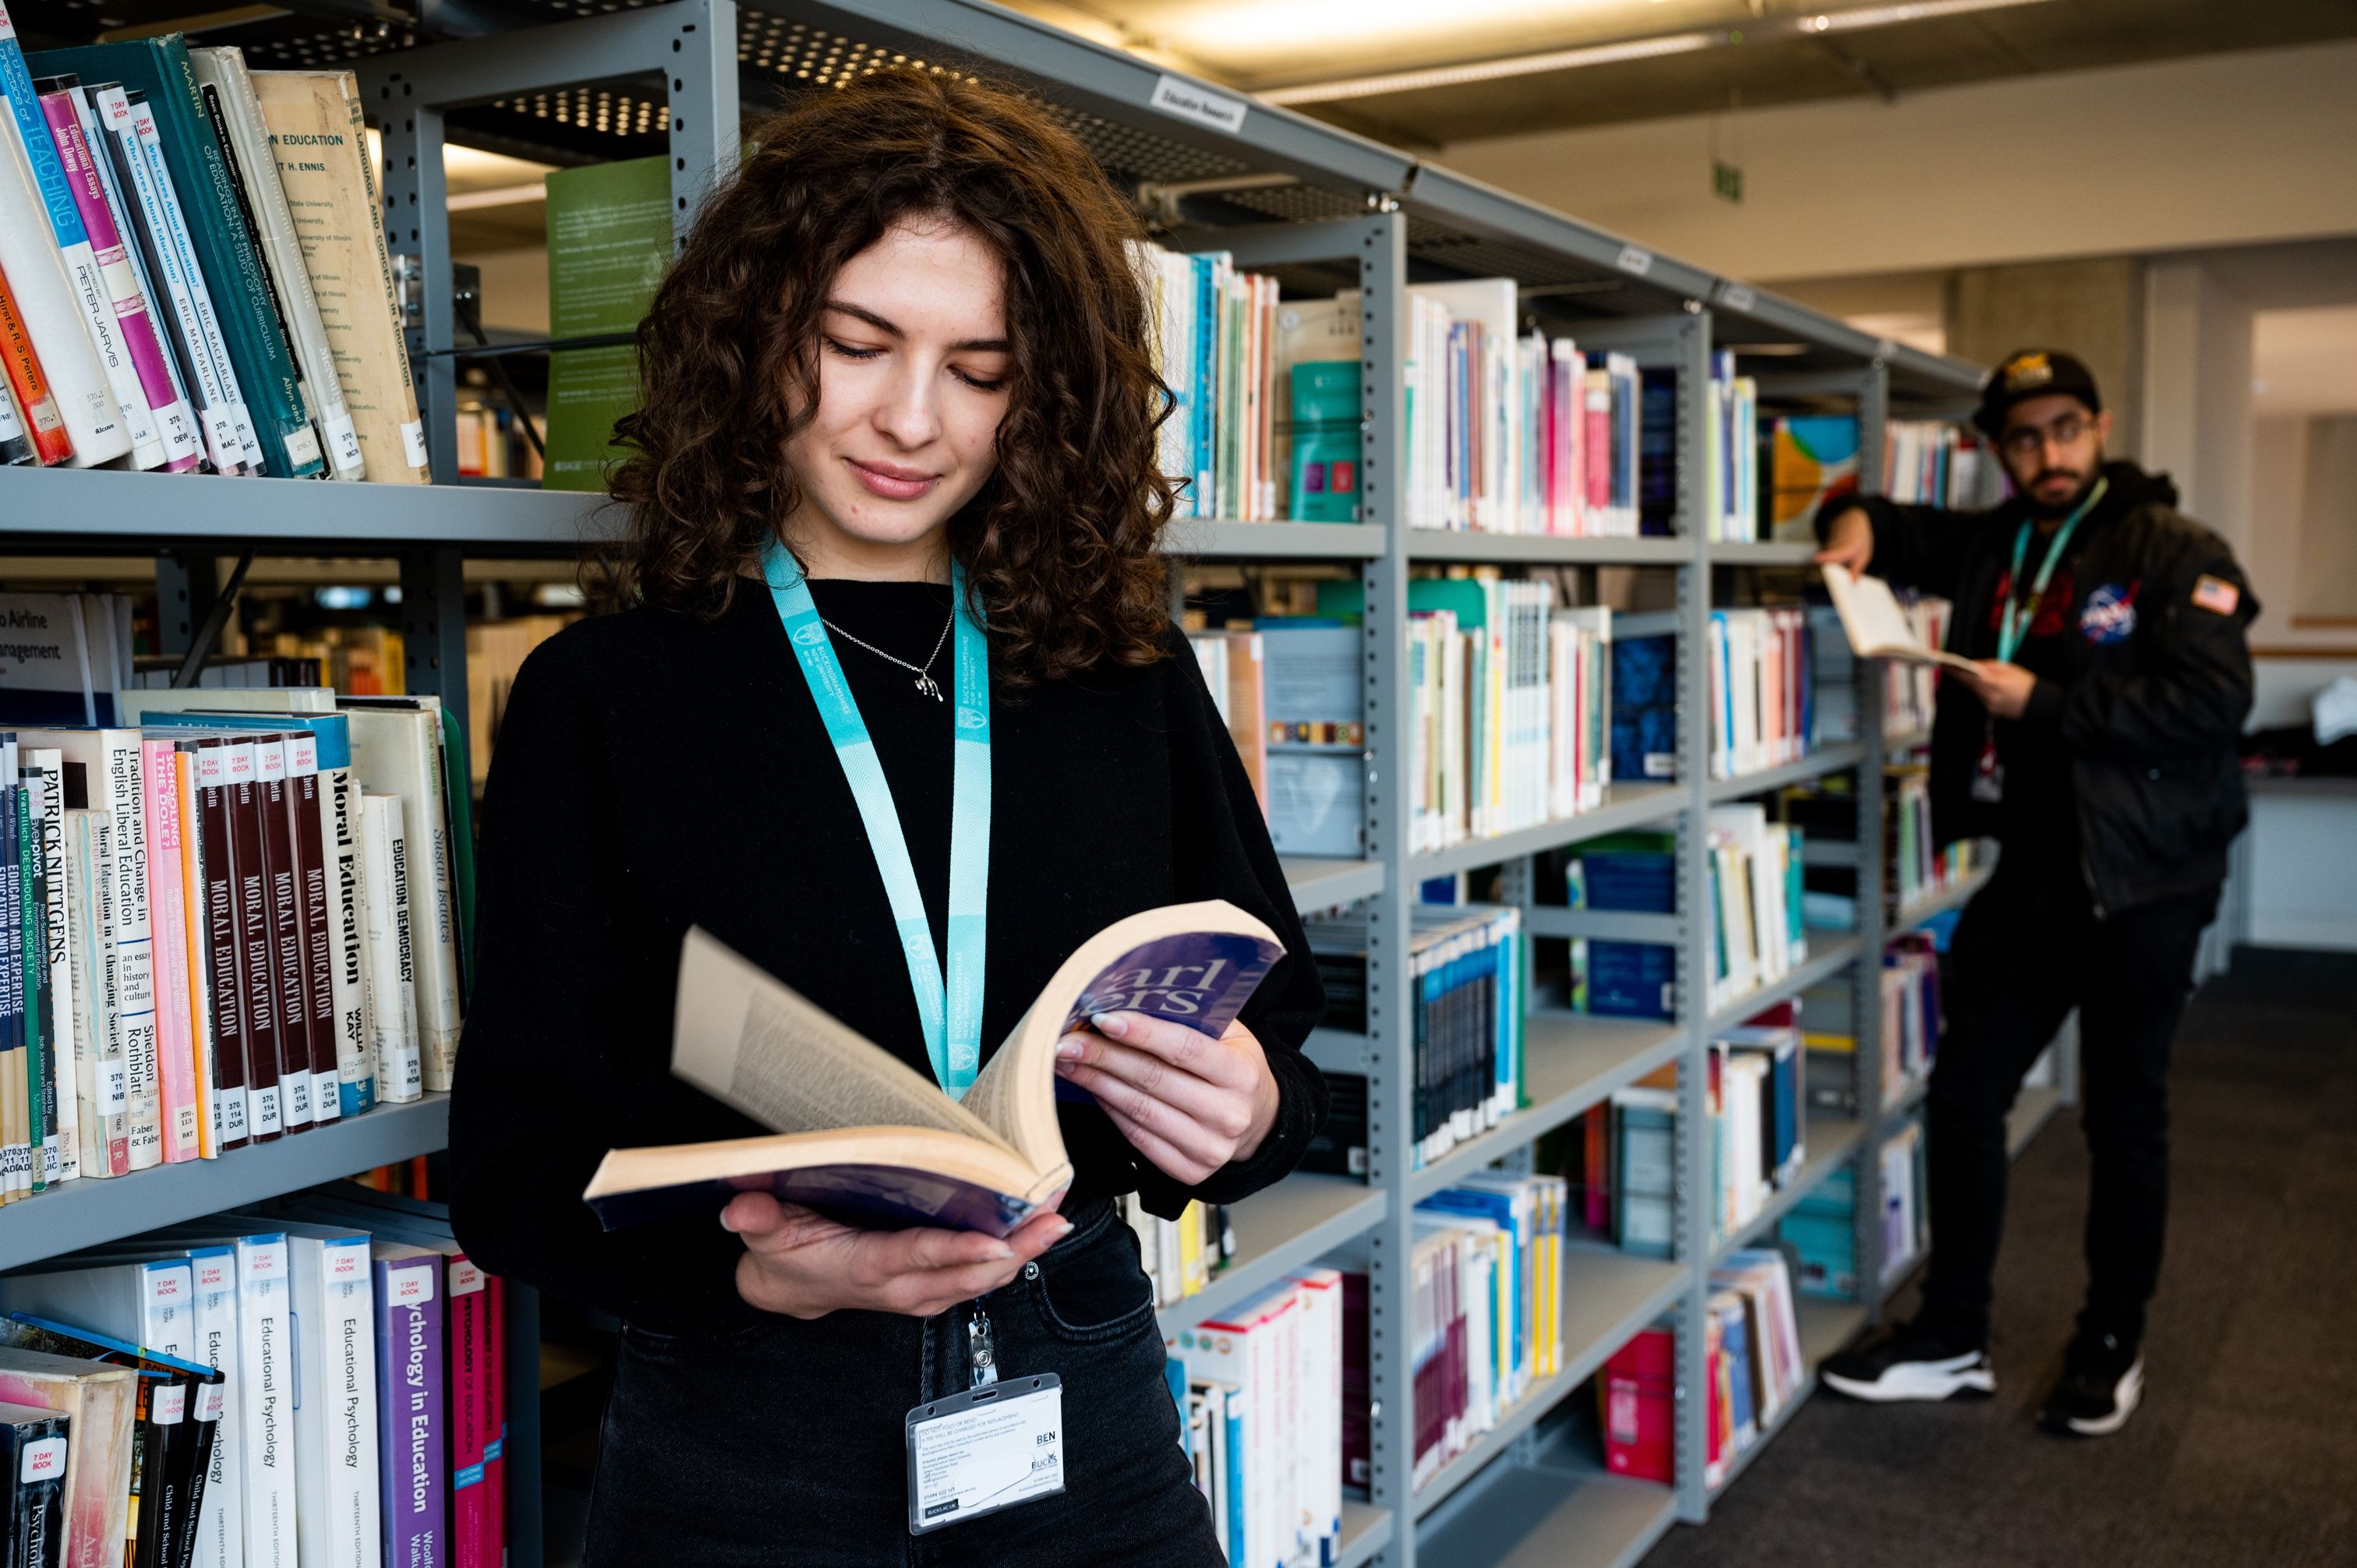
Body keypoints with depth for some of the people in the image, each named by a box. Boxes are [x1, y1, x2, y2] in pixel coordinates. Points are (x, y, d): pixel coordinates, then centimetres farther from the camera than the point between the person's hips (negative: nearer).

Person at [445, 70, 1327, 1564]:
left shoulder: (1130, 674, 1)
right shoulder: (605, 697, -4)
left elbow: (1280, 1029, 6)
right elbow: (520, 1160, -6)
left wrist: (1245, 1115, -17)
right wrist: (754, 1270, -24)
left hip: (1090, 1403, 3)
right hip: (741, 1446, -2)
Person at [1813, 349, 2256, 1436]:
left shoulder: (2173, 552, -9)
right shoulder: (1990, 546, 11)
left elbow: (2212, 700, -20)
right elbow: (1899, 531, 26)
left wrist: (2044, 703, -19)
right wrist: (1855, 523, 2)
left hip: (2142, 883, -6)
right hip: (2030, 870, 6)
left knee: (2123, 1113, 8)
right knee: (1963, 1095, 7)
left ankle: (2112, 1347, 26)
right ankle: (1951, 1342, 20)